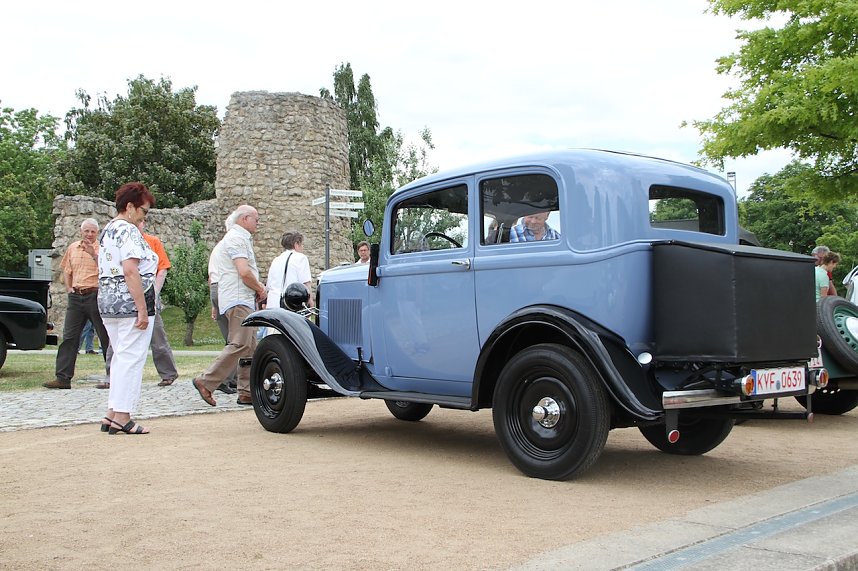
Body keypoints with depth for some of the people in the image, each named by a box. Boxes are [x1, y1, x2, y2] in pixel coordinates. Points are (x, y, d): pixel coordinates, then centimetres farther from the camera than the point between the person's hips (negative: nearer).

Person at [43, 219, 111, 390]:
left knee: (106, 337, 0)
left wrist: (93, 254, -23)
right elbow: (67, 271, 23)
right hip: (76, 297, 5)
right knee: (69, 337, 4)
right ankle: (62, 378, 7)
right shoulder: (73, 248, 14)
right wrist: (69, 289, 11)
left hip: (95, 296, -5)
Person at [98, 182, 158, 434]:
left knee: (120, 357, 14)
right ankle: (122, 417, -4)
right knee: (131, 359, -5)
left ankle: (112, 413, 16)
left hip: (108, 302, 10)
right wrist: (142, 309, -21)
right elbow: (131, 271, -21)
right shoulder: (129, 231, -12)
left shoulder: (108, 230, 18)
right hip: (130, 302, -10)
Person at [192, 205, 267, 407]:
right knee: (239, 345, -16)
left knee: (250, 348, 8)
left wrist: (258, 288, 10)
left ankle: (246, 392, 9)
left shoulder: (241, 238, 24)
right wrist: (260, 289, -4)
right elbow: (244, 272, -19)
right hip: (238, 300, -11)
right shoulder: (237, 238, -9)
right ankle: (206, 382, -13)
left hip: (245, 301, 11)